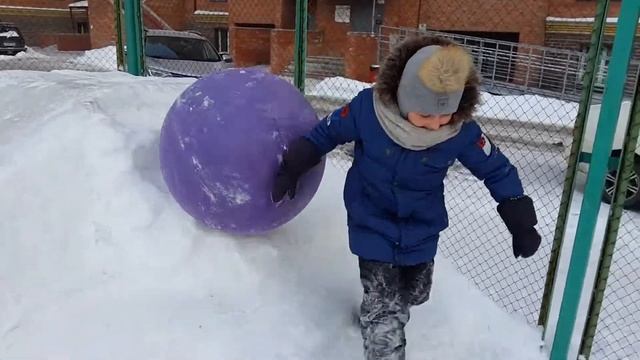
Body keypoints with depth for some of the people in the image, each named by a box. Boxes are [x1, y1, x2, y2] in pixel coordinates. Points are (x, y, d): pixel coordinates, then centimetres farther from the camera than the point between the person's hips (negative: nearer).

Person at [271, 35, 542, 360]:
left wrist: (521, 223, -3)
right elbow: (326, 132, -8)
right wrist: (292, 169, -2)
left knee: (414, 295, 22)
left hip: (421, 232, 3)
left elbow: (497, 170, -6)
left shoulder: (462, 132, -22)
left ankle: (374, 313, 55)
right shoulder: (368, 108, -26)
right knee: (384, 314, -7)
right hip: (373, 227, -3)